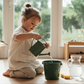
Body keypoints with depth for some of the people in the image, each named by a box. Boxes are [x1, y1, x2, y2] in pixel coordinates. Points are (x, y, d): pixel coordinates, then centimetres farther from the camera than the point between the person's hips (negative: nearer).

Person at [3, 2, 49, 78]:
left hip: (30, 60, 10)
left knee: (40, 69, 17)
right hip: (18, 61, -10)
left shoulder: (30, 33, 14)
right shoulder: (19, 30, -18)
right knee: (31, 73, -24)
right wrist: (32, 35, -49)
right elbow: (17, 37, -44)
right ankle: (10, 72, -7)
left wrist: (43, 45, 3)